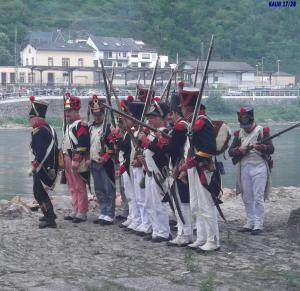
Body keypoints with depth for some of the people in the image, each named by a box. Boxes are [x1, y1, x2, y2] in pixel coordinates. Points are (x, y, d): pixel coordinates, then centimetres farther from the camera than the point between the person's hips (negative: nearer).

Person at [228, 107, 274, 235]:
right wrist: (239, 150, -14)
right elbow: (230, 151, 7)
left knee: (258, 198, -6)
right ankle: (249, 223, 17)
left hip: (259, 168, -5)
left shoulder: (262, 131, -1)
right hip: (244, 168, 5)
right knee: (247, 199, 9)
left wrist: (260, 147, -28)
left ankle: (258, 225, -3)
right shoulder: (239, 133, 12)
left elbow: (271, 149, -9)